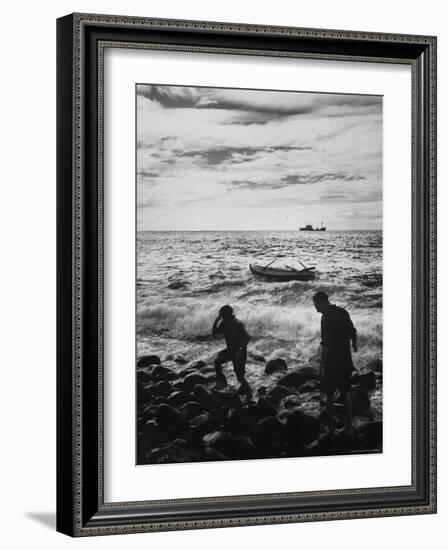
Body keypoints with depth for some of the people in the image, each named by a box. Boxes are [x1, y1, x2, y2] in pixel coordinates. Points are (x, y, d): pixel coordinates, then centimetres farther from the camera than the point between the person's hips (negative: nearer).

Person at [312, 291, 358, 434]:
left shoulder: (326, 317, -19)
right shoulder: (343, 312, 3)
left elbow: (326, 344, -23)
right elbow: (353, 332, 17)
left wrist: (322, 365, -21)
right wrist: (354, 344, 38)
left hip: (332, 362, -6)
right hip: (346, 360, 6)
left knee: (330, 394, 6)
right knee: (346, 393, 13)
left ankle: (330, 425, 11)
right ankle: (348, 425, 16)